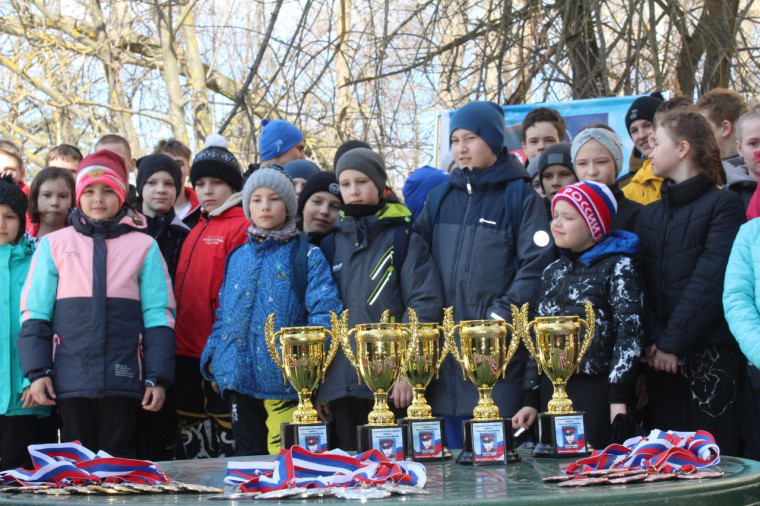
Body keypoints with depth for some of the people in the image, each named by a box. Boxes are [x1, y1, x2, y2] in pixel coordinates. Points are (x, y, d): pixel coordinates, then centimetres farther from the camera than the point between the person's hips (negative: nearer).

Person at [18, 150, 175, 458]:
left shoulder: (144, 246, 6)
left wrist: (158, 377, -2)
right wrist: (36, 371, -4)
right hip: (71, 379, 1)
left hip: (123, 377, -1)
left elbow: (159, 315, 4)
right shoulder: (54, 244, 8)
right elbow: (34, 313, 6)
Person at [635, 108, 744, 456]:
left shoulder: (724, 205, -2)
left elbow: (710, 281, -12)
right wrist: (652, 340, -8)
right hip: (661, 358, 6)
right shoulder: (649, 215, 18)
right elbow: (641, 284, 7)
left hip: (709, 354, -6)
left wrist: (673, 342, -14)